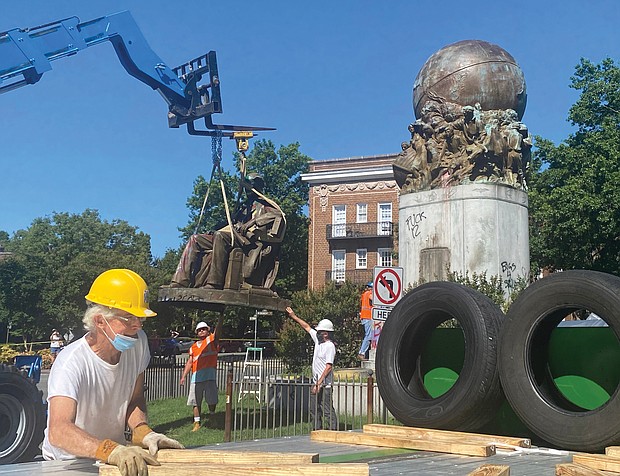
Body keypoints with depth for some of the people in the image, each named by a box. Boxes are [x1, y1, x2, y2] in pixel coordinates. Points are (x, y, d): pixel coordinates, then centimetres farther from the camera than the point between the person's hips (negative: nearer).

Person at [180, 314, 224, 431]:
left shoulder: (212, 340, 7)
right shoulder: (193, 347, 19)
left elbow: (218, 330, -9)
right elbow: (189, 362, 19)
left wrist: (221, 317, -24)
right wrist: (183, 376, 9)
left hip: (210, 375, -4)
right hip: (196, 377, 4)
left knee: (211, 400, -1)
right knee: (196, 402, 4)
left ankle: (212, 416, 24)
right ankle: (197, 423, 11)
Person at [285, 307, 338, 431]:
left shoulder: (330, 346, -16)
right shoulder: (318, 339, 9)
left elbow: (329, 366, -22)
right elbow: (307, 327, 20)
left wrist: (319, 382, -26)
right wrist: (294, 316, 20)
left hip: (325, 384, -10)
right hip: (316, 382, 10)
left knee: (327, 410, -8)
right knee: (314, 409, 14)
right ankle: (317, 430, 21)